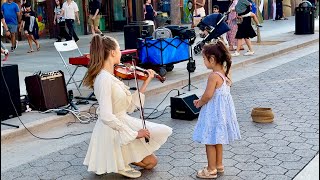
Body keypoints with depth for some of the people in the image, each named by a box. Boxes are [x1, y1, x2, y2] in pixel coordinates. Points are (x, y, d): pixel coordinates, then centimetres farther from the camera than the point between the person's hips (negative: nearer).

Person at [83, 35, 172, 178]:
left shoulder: (110, 77, 4)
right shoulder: (104, 79, -25)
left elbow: (130, 106, 6)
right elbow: (107, 117, -31)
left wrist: (146, 82, 8)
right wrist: (134, 133, -24)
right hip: (114, 132, -9)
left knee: (151, 162, 14)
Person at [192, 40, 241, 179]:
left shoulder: (213, 76, -23)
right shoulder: (224, 72, 4)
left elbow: (208, 95, -24)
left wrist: (199, 103, -6)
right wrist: (202, 100, 9)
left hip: (213, 111, -9)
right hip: (222, 109, 9)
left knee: (210, 141, 4)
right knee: (217, 139, 21)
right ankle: (219, 165, 34)